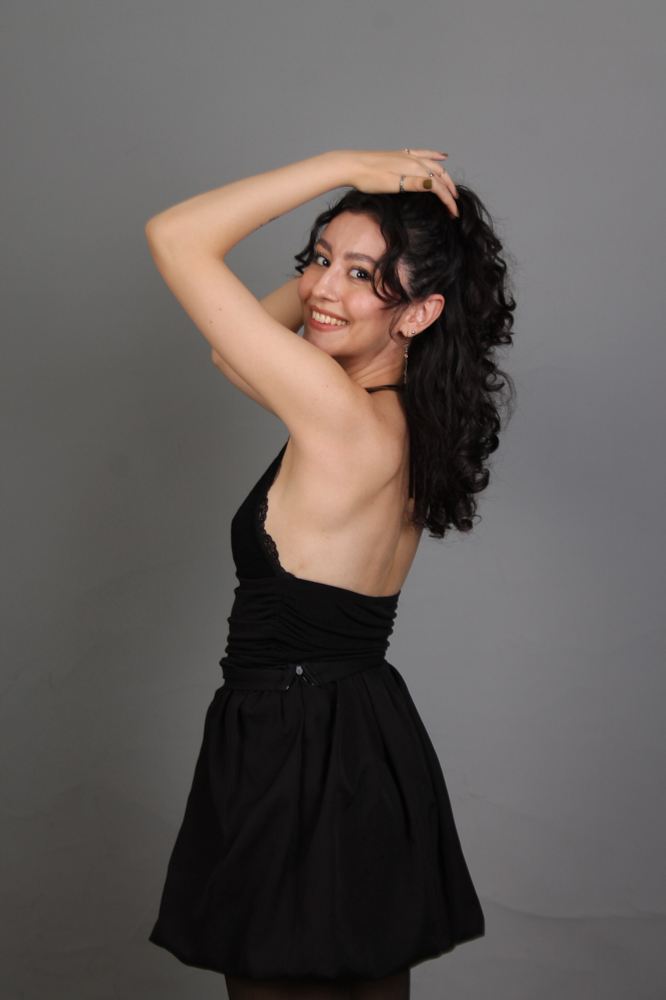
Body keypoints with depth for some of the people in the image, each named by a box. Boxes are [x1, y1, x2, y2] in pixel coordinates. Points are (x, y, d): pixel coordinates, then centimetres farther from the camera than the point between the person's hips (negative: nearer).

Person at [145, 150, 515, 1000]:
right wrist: (332, 251, 9)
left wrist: (345, 166, -15)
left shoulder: (344, 413, -21)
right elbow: (236, 350, 19)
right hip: (368, 745, 9)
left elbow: (174, 237, -19)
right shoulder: (405, 417, 4)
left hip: (300, 757, -9)